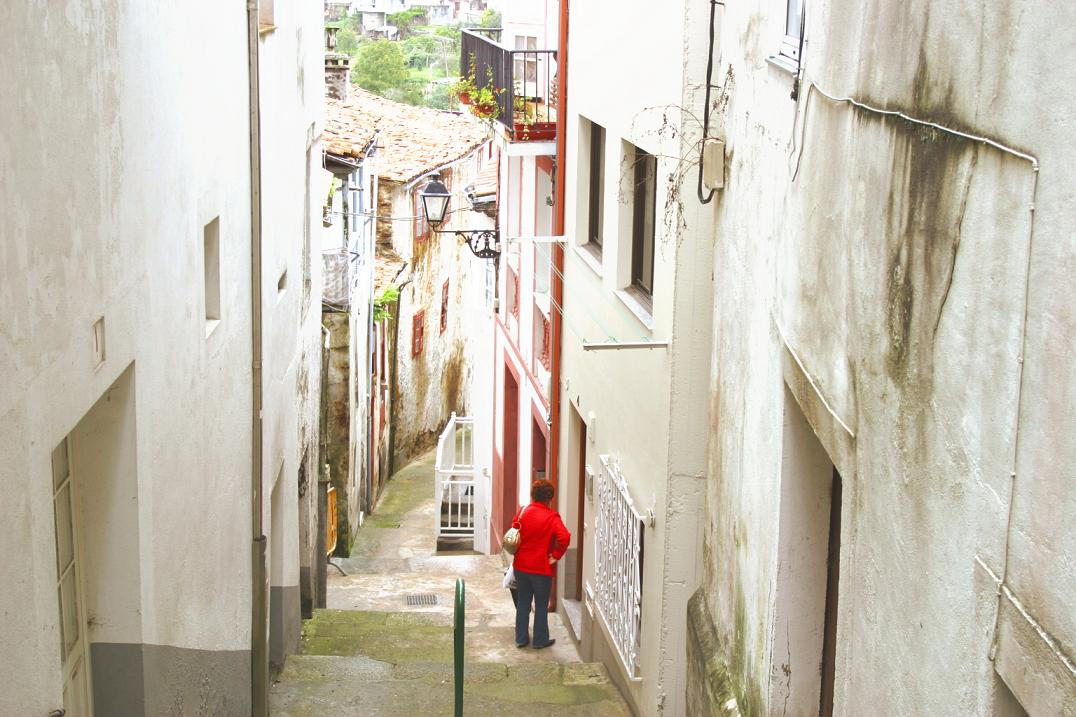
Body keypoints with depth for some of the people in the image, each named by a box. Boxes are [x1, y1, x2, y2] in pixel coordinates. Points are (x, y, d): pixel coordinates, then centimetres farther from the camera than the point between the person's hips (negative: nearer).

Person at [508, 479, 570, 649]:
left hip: (521, 566, 4)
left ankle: (521, 638, 21)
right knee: (541, 605, 9)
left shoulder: (522, 512, -2)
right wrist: (556, 556, -14)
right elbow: (564, 537, -25)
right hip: (542, 568, -4)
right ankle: (540, 640, 16)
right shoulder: (552, 517, -13)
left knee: (523, 603, 16)